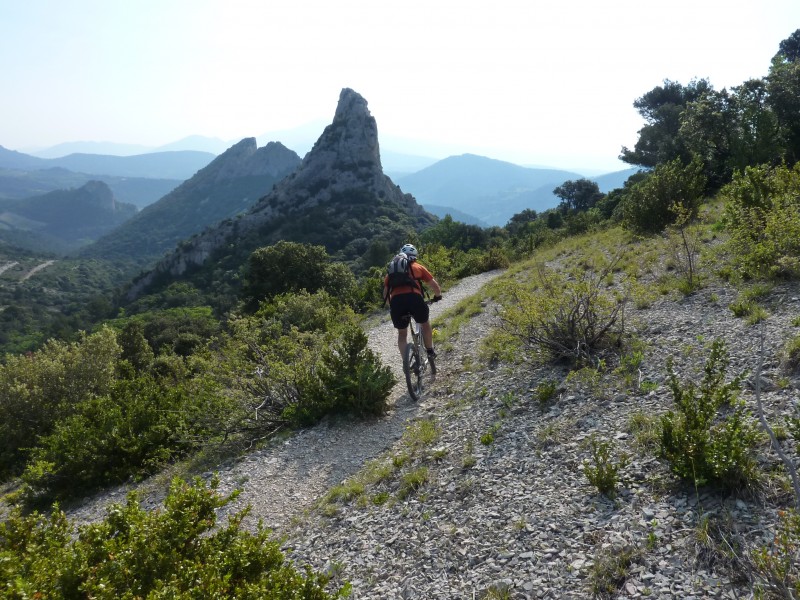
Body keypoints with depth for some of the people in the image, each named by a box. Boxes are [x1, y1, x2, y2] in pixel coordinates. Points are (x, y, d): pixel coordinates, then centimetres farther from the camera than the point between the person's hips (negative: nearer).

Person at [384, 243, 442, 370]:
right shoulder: (418, 267, 24)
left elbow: (385, 292, 26)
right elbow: (435, 285, 22)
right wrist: (438, 296, 43)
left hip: (396, 301, 2)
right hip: (414, 298, -2)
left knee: (402, 333, 21)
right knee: (425, 324, 28)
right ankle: (430, 352, 33)